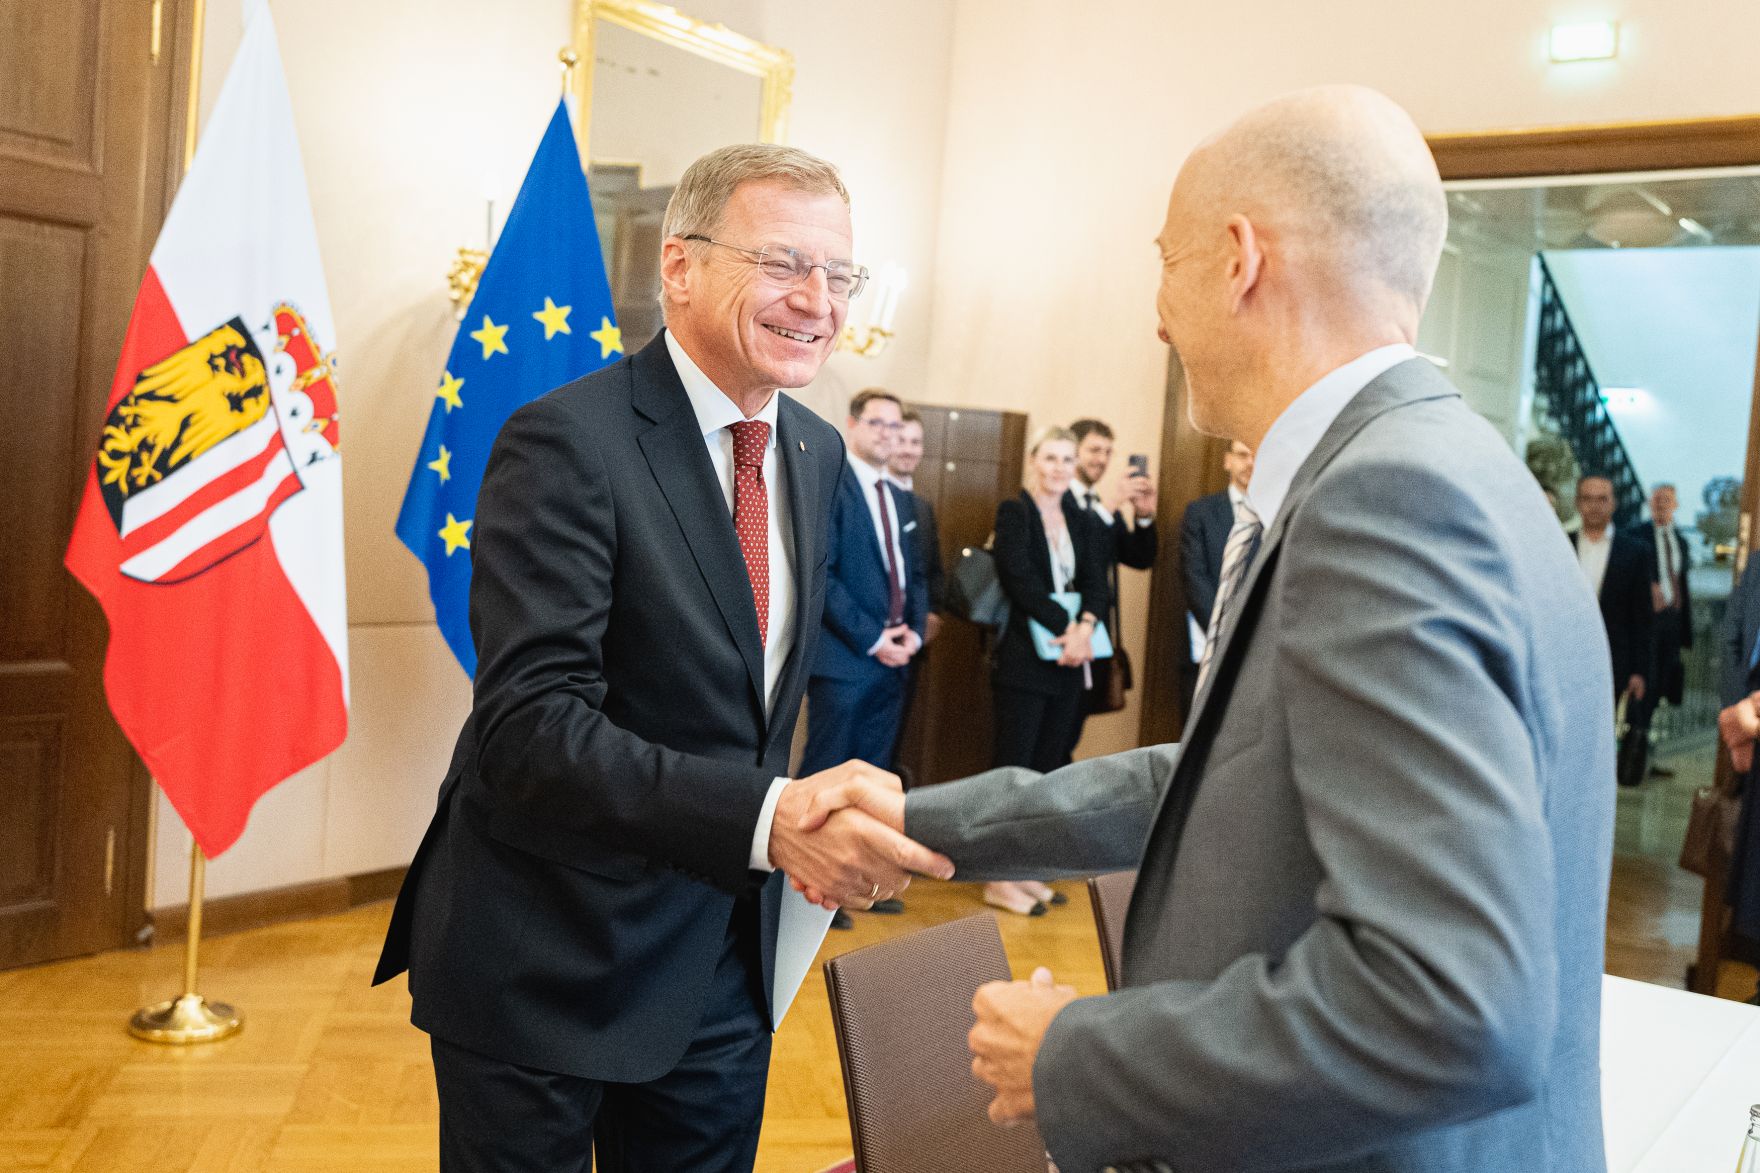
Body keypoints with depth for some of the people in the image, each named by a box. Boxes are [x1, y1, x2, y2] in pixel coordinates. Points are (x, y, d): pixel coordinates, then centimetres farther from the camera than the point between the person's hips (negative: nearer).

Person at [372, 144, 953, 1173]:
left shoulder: (817, 453, 5)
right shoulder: (567, 442, -19)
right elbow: (530, 730, -28)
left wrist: (815, 824, 8)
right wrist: (770, 817, -37)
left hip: (725, 969, 7)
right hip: (546, 970, -6)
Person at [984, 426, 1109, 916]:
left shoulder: (1082, 520, 12)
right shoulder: (1013, 512, -5)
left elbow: (1095, 581, 3)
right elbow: (1021, 581, -14)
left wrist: (1085, 626, -16)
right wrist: (1066, 628, -17)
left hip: (1069, 660, 6)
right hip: (1024, 659, -6)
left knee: (1047, 766, 9)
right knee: (1013, 765, -3)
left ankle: (1025, 870, 18)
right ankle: (999, 879, 5)